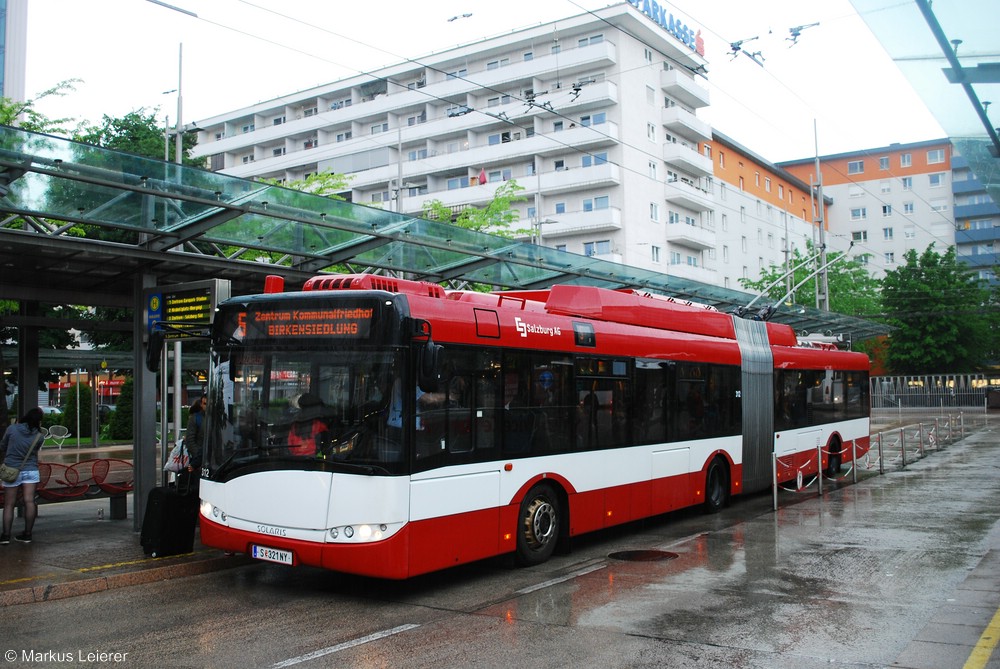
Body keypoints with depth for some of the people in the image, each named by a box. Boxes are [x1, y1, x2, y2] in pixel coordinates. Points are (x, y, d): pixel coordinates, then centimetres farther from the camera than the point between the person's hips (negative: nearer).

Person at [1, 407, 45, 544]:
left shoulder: (12, 429, -9)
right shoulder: (39, 436, -7)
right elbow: (36, 451, 5)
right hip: (31, 471, 0)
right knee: (29, 502, 0)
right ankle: (27, 534, 4)